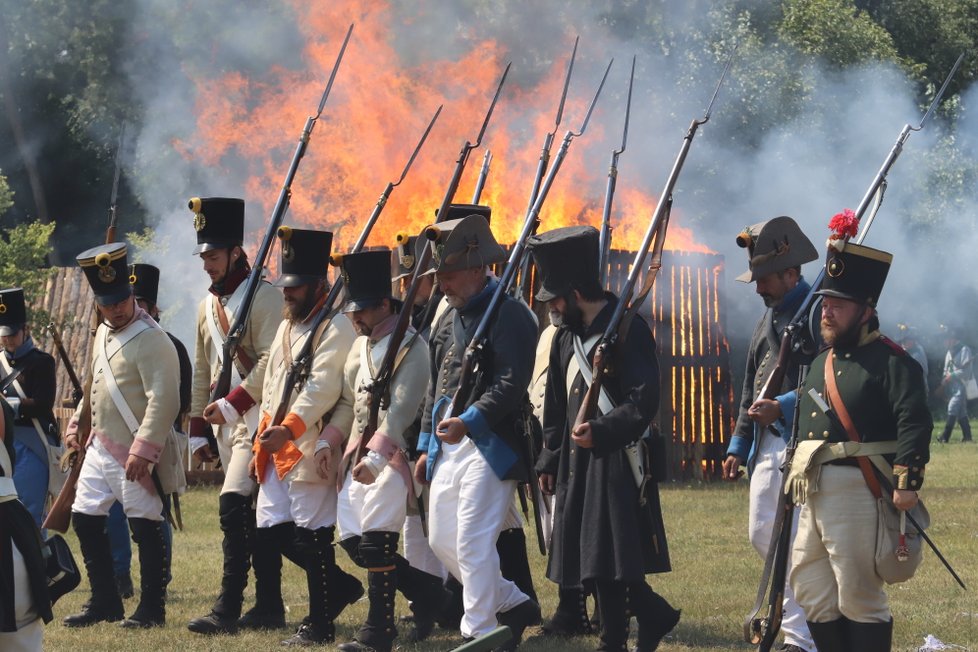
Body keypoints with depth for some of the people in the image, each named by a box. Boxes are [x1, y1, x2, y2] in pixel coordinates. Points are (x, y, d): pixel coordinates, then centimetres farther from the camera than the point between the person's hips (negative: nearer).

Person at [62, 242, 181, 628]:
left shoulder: (151, 340, -16)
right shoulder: (103, 333, 12)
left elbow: (163, 401, -22)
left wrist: (143, 450, -26)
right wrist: (76, 425, 24)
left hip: (134, 452, -9)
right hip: (100, 447, 9)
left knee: (144, 525, -2)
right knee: (84, 518, 11)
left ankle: (152, 609, 7)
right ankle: (105, 603, 22)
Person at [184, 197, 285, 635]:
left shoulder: (263, 298, -10)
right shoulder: (208, 306, 15)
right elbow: (202, 372, 19)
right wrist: (198, 429, 17)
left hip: (257, 417, -8)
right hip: (226, 422, 8)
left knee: (233, 505, -17)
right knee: (255, 515, 11)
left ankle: (228, 609, -17)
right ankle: (268, 607, 15)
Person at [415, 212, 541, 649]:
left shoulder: (509, 315, -10)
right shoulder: (449, 318, 17)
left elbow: (512, 383, -20)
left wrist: (470, 421, -31)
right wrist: (427, 446, 19)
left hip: (490, 445, -9)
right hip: (448, 447, 9)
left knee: (473, 540, -11)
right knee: (442, 539, 11)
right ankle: (513, 604, 26)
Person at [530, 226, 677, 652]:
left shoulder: (626, 330, -12)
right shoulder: (566, 337, 14)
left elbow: (644, 400, -20)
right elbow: (556, 406, 21)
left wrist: (602, 430, -31)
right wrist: (550, 461, 19)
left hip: (616, 461, -9)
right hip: (578, 463, 9)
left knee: (608, 559, -8)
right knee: (591, 556, 10)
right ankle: (653, 614, 25)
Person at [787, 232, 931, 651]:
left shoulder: (891, 362, -8)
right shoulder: (821, 364, 17)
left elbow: (915, 422, -19)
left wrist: (907, 482, -26)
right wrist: (795, 475, 20)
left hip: (858, 491, -9)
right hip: (815, 495, 9)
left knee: (859, 598, -4)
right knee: (810, 590, 12)